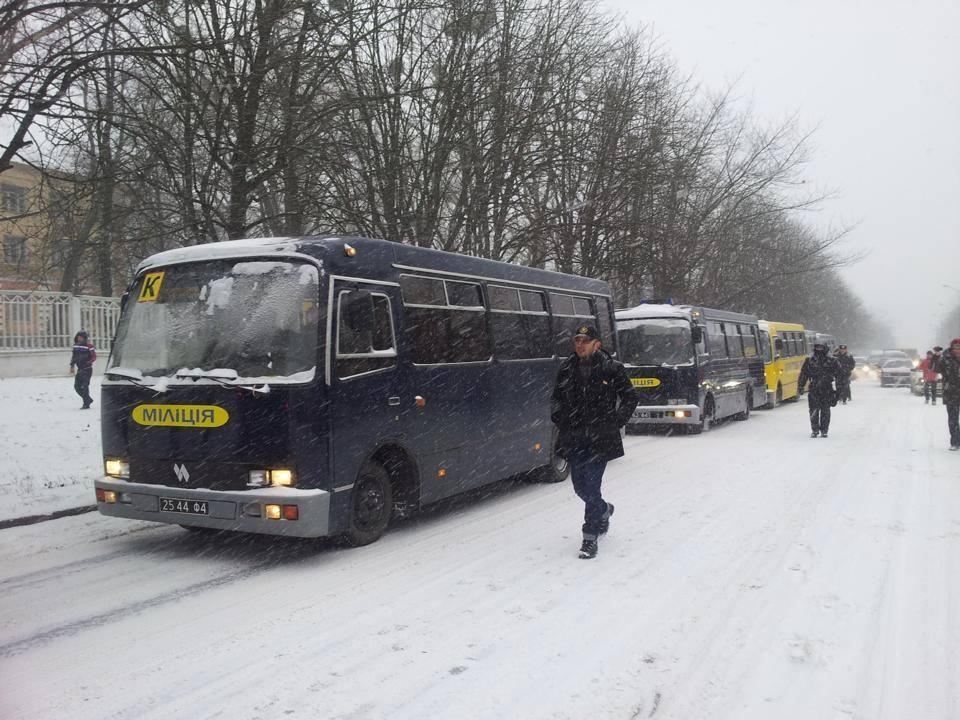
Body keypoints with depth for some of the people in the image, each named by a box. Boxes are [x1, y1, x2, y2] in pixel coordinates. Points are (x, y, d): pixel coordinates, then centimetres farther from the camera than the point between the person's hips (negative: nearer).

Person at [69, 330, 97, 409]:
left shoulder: (89, 346, -12)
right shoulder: (76, 346, 8)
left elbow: (94, 357, -11)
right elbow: (73, 356, 19)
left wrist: (88, 363, -25)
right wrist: (72, 366, 14)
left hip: (87, 369, -7)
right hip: (80, 370, 7)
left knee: (85, 386, -7)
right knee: (77, 386, 7)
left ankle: (86, 404, 2)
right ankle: (88, 399, 22)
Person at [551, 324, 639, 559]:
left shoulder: (611, 368, -4)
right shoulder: (567, 368, 6)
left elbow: (631, 397, 4)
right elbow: (556, 396, 22)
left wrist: (616, 422, -3)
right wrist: (558, 417, 7)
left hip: (600, 439, -4)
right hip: (573, 438, 5)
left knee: (591, 486, -10)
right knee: (580, 486, 11)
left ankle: (590, 537, 1)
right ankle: (604, 510, 43)